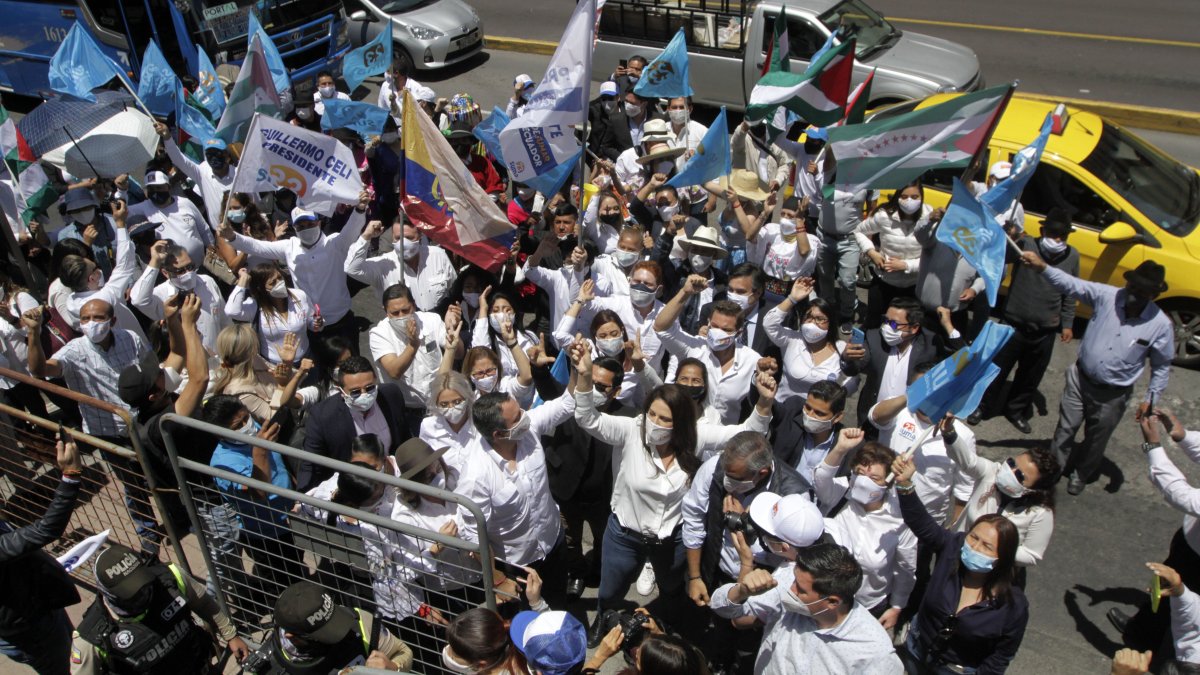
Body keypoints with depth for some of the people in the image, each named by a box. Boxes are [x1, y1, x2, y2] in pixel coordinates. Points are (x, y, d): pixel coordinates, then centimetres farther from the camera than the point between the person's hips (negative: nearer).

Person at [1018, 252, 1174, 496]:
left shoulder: (1161, 325, -15)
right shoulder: (1107, 296, -15)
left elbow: (1161, 366, -1)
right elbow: (1072, 284, -24)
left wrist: (1151, 398, -4)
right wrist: (1042, 267, -41)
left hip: (1113, 395, 0)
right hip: (1080, 379, 0)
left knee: (1096, 440, 18)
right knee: (1065, 430, 14)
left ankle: (1081, 475, 44)